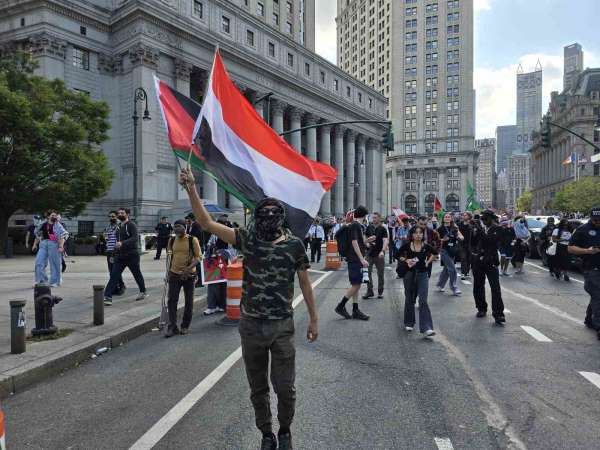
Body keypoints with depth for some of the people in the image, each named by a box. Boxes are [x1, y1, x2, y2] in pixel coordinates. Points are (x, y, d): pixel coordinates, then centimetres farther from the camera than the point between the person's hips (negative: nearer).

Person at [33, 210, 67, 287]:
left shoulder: (57, 226, -2)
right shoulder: (43, 224, 10)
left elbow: (62, 237, -10)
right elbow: (38, 234, 23)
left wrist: (61, 246, -20)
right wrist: (35, 244, 22)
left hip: (53, 244, -4)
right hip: (43, 244, 4)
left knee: (54, 264, 1)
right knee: (39, 262, -1)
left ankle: (54, 282, 11)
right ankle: (42, 280, 11)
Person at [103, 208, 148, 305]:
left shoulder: (131, 225, -11)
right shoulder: (118, 226, 13)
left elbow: (135, 238, -25)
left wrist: (122, 243, -35)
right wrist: (116, 253, 19)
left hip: (132, 256, -6)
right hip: (120, 256, 7)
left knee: (137, 274, 10)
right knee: (114, 276, -4)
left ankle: (143, 292, 29)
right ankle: (107, 297, -6)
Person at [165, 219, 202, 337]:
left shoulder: (192, 240, -10)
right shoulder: (171, 240, 4)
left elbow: (198, 256, -10)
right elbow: (170, 256, 16)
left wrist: (188, 268, -23)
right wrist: (169, 270, 14)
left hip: (189, 275, -3)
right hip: (174, 274, 3)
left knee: (189, 301, 7)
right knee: (172, 300, -1)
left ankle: (185, 326, 21)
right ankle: (172, 327, 5)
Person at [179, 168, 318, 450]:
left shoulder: (294, 244, -5)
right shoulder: (247, 239, -4)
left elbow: (305, 283, 2)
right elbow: (207, 223, -11)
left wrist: (313, 319, 3)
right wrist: (192, 189, -20)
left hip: (282, 326, -1)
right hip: (250, 325, 2)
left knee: (284, 387, 9)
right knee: (258, 387, 17)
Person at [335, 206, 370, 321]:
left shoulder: (357, 225, 16)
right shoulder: (355, 225, -13)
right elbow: (354, 243, -19)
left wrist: (367, 240, 40)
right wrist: (362, 259, -21)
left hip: (357, 260, 10)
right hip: (355, 259, -10)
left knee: (356, 285, 10)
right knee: (356, 285, -7)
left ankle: (355, 311, 15)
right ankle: (341, 306, 2)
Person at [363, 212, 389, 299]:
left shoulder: (383, 229, -5)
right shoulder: (369, 227, 6)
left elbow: (385, 240, -16)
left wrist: (383, 251, -31)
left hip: (379, 254, -3)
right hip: (369, 253, 3)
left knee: (380, 274, 6)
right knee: (367, 273, 1)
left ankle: (380, 292, 19)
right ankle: (369, 292, 10)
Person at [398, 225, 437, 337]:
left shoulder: (426, 246, -5)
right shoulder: (407, 246, -6)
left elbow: (435, 252, 16)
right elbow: (398, 255, 8)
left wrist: (428, 262, 4)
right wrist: (405, 260, -9)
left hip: (422, 275, -1)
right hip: (410, 274, 1)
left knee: (423, 301, -10)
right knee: (409, 300, 13)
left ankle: (427, 328, -11)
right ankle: (409, 323, 30)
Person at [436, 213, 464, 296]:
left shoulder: (454, 228, 7)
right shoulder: (440, 229, -4)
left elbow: (462, 237, 2)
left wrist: (459, 237, -20)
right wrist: (443, 239, -20)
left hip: (453, 251, 5)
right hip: (444, 250, -5)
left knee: (446, 269, 13)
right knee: (452, 269, -10)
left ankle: (440, 285, 29)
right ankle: (454, 288, -2)